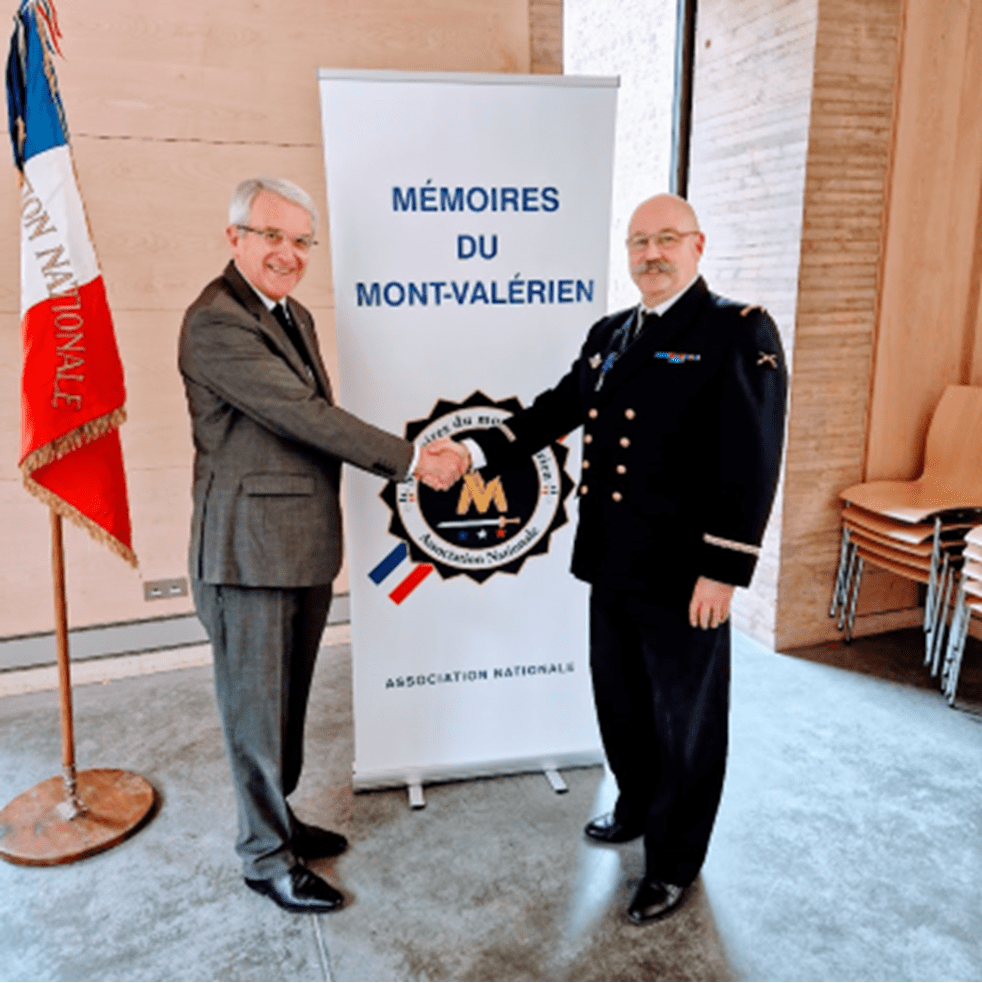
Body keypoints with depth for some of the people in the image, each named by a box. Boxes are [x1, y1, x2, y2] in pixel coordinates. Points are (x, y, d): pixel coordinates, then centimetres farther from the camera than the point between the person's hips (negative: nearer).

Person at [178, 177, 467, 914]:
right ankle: (266, 856, 25)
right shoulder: (215, 322, -17)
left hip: (307, 544, 9)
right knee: (256, 705, 7)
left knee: (288, 698, 20)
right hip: (251, 549, -9)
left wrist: (408, 461, 6)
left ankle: (277, 819, 39)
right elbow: (305, 414, -22)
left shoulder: (295, 316, 14)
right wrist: (414, 459, -18)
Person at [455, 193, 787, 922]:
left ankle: (675, 861, 30)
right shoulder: (608, 335, 12)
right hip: (612, 566, 7)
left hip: (683, 576, -7)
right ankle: (637, 809, 47)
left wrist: (723, 571, -20)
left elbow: (752, 462, -16)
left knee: (684, 718, 10)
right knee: (620, 700, 22)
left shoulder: (740, 333, -10)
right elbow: (556, 411, 12)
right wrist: (478, 451, -2)